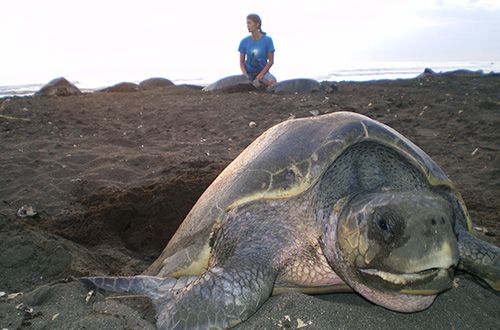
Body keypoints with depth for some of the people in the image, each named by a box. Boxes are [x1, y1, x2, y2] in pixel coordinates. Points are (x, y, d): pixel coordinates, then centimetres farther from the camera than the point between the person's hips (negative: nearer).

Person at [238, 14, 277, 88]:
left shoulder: (267, 40, -7)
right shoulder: (244, 41, -2)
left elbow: (271, 61, -6)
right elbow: (241, 62, 3)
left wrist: (260, 75, -15)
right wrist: (245, 75, -15)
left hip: (263, 71, -1)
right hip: (249, 73, 1)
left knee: (272, 83, -31)